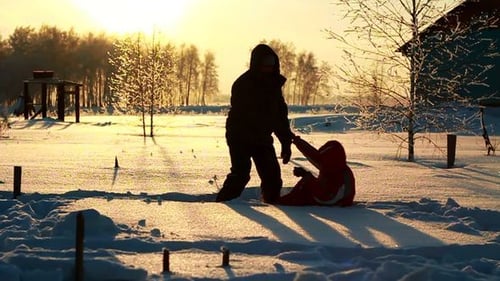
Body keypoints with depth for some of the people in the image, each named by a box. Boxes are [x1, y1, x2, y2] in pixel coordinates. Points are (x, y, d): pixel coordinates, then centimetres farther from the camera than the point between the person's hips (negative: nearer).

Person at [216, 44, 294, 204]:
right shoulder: (243, 84, -15)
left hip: (262, 138, 6)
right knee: (240, 174, -18)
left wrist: (286, 143, 5)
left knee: (272, 175, 2)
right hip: (240, 137, -6)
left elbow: (281, 115, 11)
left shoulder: (274, 84, 6)